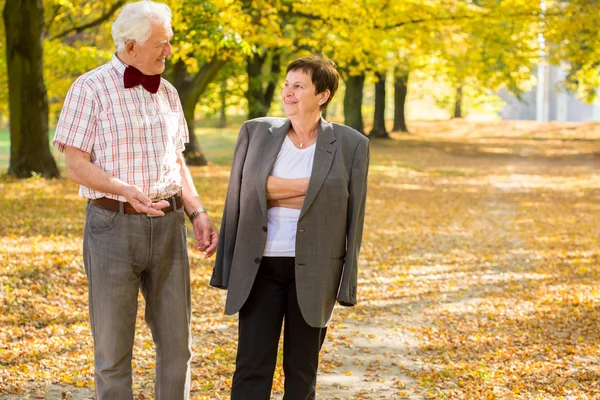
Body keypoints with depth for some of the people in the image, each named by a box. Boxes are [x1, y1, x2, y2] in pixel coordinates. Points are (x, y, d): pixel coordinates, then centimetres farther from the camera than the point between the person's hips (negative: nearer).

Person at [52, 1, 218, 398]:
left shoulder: (167, 93, 10)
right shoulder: (91, 89, -8)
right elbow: (77, 167, -11)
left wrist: (198, 213, 2)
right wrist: (129, 191, -27)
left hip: (167, 225, 5)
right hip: (113, 226, -5)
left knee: (177, 343, 7)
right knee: (113, 347, 3)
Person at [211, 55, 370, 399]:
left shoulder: (351, 145, -3)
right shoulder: (255, 131, 2)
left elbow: (354, 217, -2)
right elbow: (239, 198, 2)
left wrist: (346, 284, -4)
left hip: (314, 270, -1)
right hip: (261, 266, 1)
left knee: (301, 370, 8)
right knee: (251, 369, -2)